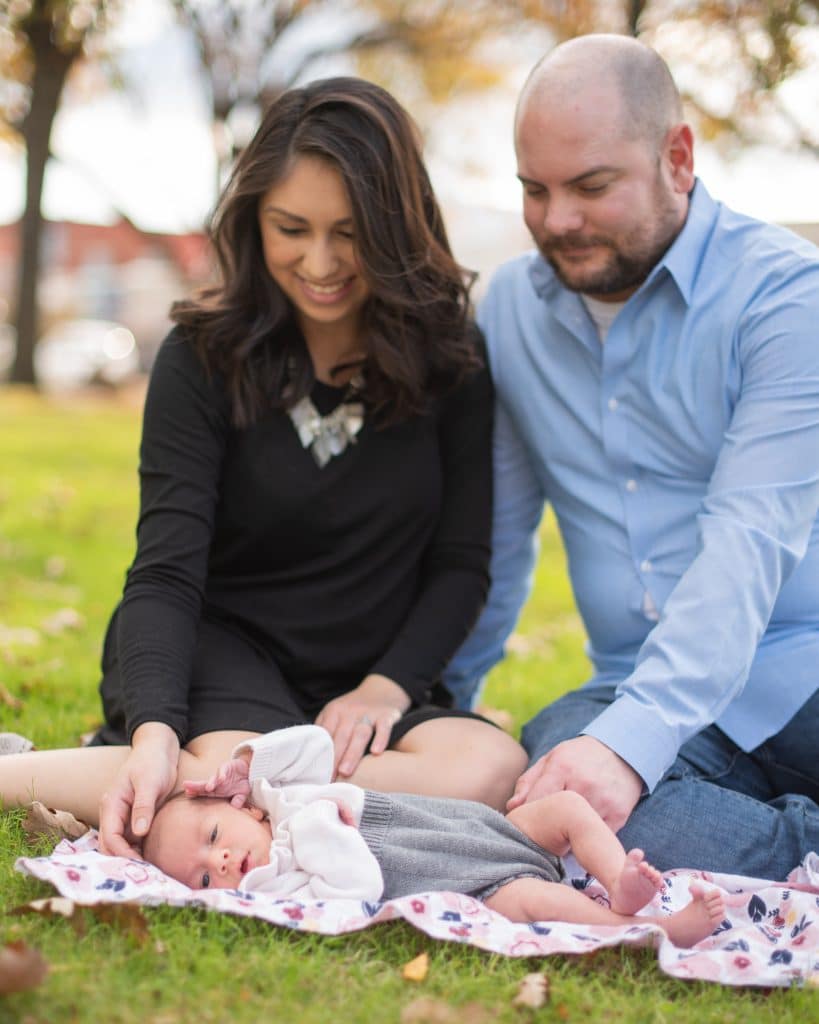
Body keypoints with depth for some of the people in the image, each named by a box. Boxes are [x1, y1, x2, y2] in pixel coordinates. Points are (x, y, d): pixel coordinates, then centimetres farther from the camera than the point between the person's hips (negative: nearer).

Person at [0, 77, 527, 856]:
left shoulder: (449, 358, -1)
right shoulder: (204, 358, -7)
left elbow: (461, 564, 0)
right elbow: (166, 572, -14)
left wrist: (387, 687, -17)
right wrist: (154, 731, -32)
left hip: (368, 681, 4)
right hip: (220, 646, -3)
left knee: (491, 768, -31)